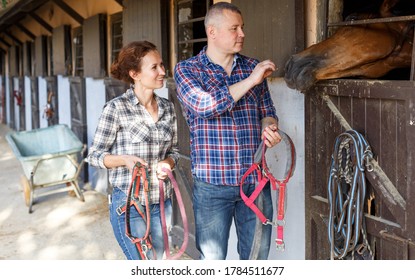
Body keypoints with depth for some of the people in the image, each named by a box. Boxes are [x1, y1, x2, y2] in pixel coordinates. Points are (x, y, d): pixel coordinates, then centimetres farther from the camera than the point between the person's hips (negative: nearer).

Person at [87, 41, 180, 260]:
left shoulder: (167, 108, 3)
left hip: (162, 201, 6)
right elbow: (94, 155, -6)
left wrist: (167, 163, -8)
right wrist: (125, 159, -24)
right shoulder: (116, 108, -12)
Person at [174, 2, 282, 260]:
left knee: (258, 256, 13)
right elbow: (205, 106, -18)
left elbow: (267, 111, 15)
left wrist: (269, 128, -9)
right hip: (212, 183, -3)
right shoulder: (187, 70, -1)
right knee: (212, 258, 7)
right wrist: (251, 81, -15)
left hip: (256, 181, 4)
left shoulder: (253, 67, 9)